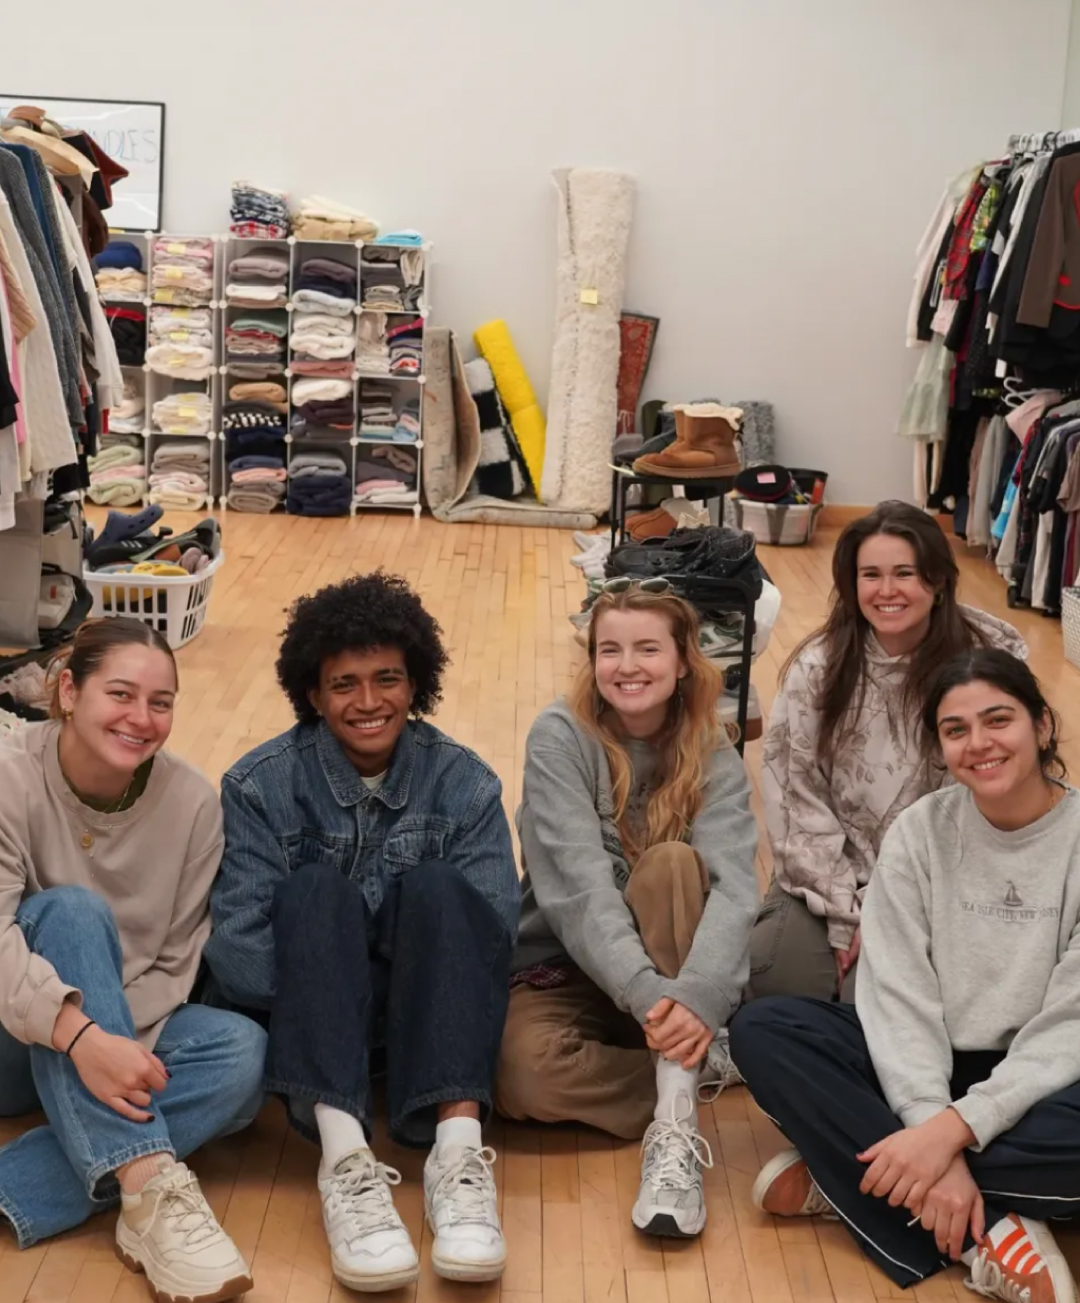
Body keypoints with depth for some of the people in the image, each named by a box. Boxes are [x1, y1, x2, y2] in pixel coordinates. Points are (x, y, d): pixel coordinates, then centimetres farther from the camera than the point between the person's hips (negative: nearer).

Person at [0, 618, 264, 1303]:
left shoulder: (191, 801, -7)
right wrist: (79, 1035, -45)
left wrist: (124, 1050, -25)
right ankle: (149, 1185, -44)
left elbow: (174, 962, -6)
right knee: (71, 910, -31)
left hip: (125, 1034, 3)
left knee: (242, 1052, -25)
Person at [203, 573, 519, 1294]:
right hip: (309, 1020, -1)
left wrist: (438, 999, -24)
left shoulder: (464, 783, 1)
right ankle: (343, 1152, -47)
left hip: (420, 1012, 1)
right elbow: (238, 941, -12)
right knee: (316, 890, -29)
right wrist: (310, 1004, -24)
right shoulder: (262, 786, -2)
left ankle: (458, 1145, -43)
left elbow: (493, 925, -10)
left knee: (438, 887, -27)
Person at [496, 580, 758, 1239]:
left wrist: (697, 996, -42)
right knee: (524, 1072, -35)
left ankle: (675, 1121, -36)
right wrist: (647, 993, -40)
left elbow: (734, 887, -23)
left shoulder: (715, 759, -5)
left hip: (672, 972, 2)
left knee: (673, 863, -29)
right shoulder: (561, 737, -11)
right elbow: (577, 885, -24)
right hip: (563, 969, -2)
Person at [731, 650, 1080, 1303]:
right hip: (926, 1070, 4)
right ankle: (989, 1231, -27)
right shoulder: (920, 832, -2)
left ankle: (849, 1175, -21)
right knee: (763, 1029, -21)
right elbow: (898, 996, -10)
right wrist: (929, 1133, -26)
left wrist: (953, 1129, -28)